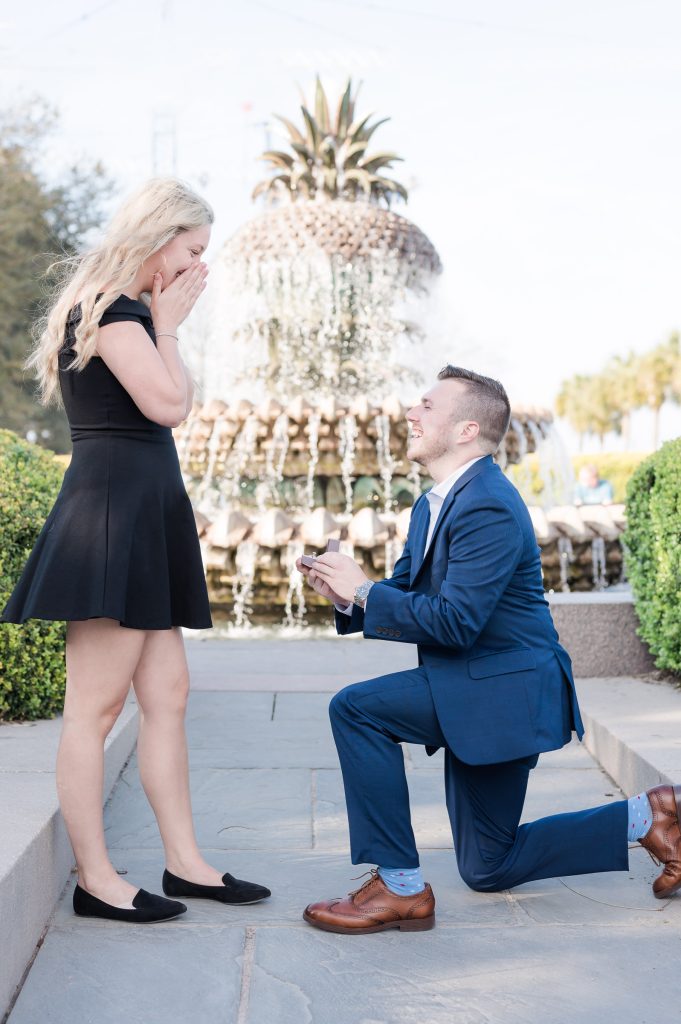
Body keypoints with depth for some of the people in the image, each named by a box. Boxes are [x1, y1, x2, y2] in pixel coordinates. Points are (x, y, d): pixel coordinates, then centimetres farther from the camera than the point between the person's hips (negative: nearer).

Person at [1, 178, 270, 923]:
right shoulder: (111, 307, -9)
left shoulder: (128, 309, 22)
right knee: (97, 701, -6)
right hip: (113, 505, -11)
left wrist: (164, 324, 15)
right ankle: (94, 879, -1)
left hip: (144, 514, 11)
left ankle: (184, 863, 14)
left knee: (166, 694, 9)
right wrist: (167, 327, -4)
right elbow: (168, 404, -15)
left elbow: (172, 403, 22)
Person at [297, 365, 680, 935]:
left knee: (356, 710, -22)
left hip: (504, 688, -10)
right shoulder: (434, 504, 12)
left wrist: (363, 591, -20)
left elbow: (453, 621, -27)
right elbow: (405, 592, 14)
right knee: (488, 870, 16)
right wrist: (345, 594, -6)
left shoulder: (488, 508, -21)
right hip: (480, 693, 10)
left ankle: (400, 887, -14)